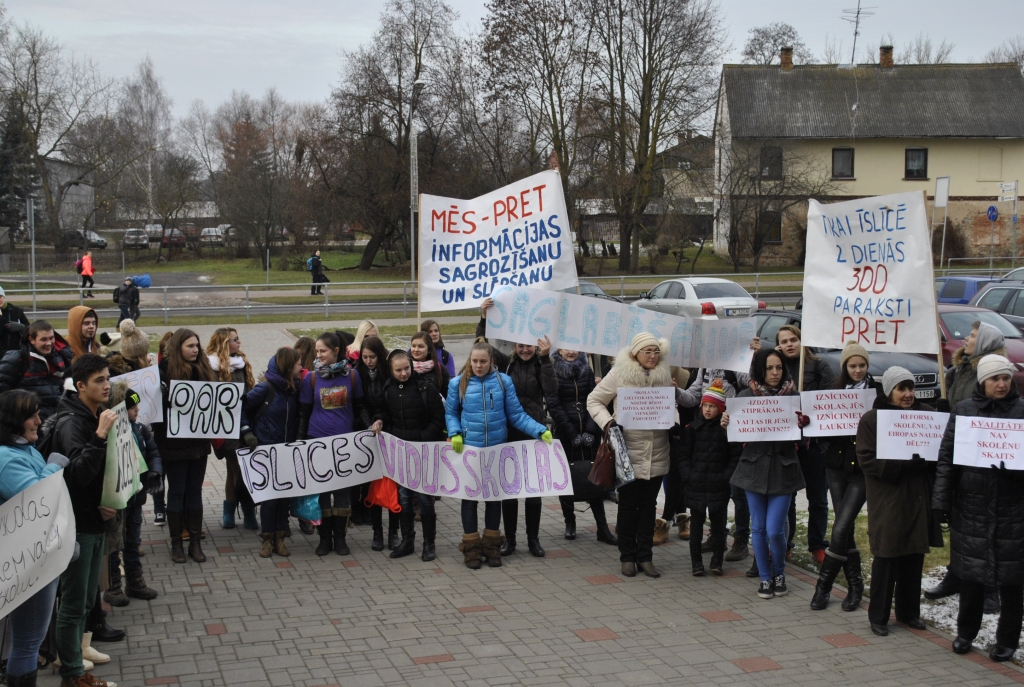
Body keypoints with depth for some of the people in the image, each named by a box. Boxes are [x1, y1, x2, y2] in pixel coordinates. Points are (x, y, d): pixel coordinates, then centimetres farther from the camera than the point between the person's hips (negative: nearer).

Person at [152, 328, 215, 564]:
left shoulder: (202, 369, 7)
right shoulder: (165, 369, -8)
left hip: (198, 441, 4)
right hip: (174, 443, -4)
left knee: (195, 491, 10)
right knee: (177, 491, 5)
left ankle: (195, 542, 17)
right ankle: (176, 543, 15)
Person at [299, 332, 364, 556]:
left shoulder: (352, 375, 0)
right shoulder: (311, 379, 0)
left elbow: (358, 408, 9)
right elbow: (304, 413, 5)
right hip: (318, 441, 0)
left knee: (343, 490, 5)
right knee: (321, 490, 4)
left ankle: (340, 538, 15)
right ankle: (325, 538, 14)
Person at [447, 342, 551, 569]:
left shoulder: (504, 381, -4)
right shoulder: (458, 384, -4)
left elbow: (517, 414, -3)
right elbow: (451, 413, 4)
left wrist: (541, 431, -14)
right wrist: (454, 433, -14)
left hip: (497, 449, 1)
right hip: (468, 449, -1)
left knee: (494, 495, 11)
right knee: (469, 496, 7)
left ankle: (491, 544, 24)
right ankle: (471, 546, 19)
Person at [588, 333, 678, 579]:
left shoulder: (664, 374, 5)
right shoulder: (620, 374, -6)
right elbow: (594, 400, 1)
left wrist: (674, 422, -2)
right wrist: (606, 421, -15)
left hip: (657, 454, 3)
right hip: (629, 451, -3)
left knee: (648, 505, 11)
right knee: (628, 505, 6)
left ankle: (645, 556, 20)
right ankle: (627, 556, 18)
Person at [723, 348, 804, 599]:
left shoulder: (793, 396, -1)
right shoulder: (745, 396, -1)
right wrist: (725, 424, -17)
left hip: (783, 469, -1)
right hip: (754, 467, 1)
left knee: (775, 530, -3)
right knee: (758, 528, 8)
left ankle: (779, 573, 24)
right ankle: (764, 578, 25)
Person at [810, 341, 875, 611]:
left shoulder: (878, 391, -1)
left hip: (862, 470, -3)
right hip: (837, 467, 4)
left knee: (841, 529, -9)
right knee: (845, 528, 7)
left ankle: (824, 585, 3)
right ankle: (855, 584, 20)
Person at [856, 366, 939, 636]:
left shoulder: (927, 414, 6)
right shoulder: (871, 419, -4)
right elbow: (868, 460, -11)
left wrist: (924, 460, -13)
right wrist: (903, 464, -21)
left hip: (919, 499, 4)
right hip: (887, 500, -4)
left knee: (914, 556, 11)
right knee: (886, 557, 1)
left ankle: (909, 611, 26)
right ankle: (878, 616, 12)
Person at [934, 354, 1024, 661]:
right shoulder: (963, 410, 4)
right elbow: (946, 457, 4)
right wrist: (941, 500, -1)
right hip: (970, 506, 1)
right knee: (970, 573, 11)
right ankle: (965, 632, 27)